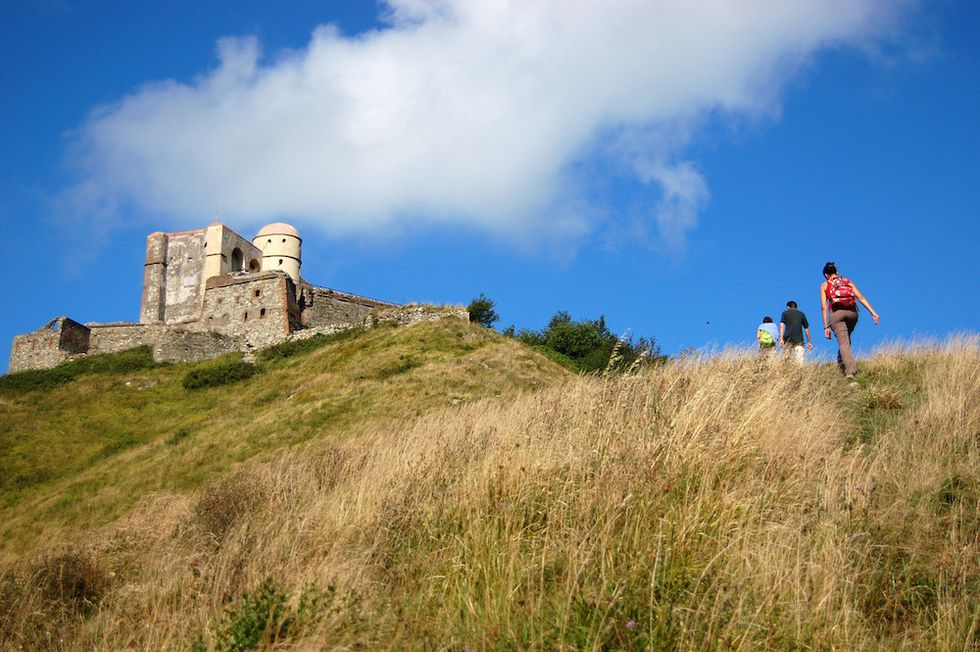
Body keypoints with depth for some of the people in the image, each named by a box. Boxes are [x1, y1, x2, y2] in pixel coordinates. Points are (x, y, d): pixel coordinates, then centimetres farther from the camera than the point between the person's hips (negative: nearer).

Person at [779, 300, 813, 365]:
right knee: (799, 360, -9)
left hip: (788, 339, -1)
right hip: (799, 340, 1)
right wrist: (809, 342, 21)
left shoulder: (785, 313, 12)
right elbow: (806, 328, 17)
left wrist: (781, 339, -9)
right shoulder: (802, 314, 17)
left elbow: (782, 325, -2)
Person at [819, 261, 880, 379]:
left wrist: (826, 326, 3)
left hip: (836, 313, -3)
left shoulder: (824, 285, 14)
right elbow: (861, 297, 9)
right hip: (852, 312, 3)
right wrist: (873, 312, 4)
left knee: (843, 343, -10)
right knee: (846, 338, 29)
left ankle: (850, 370, -26)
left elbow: (824, 307, 5)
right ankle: (842, 363, 24)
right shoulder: (848, 281, 21)